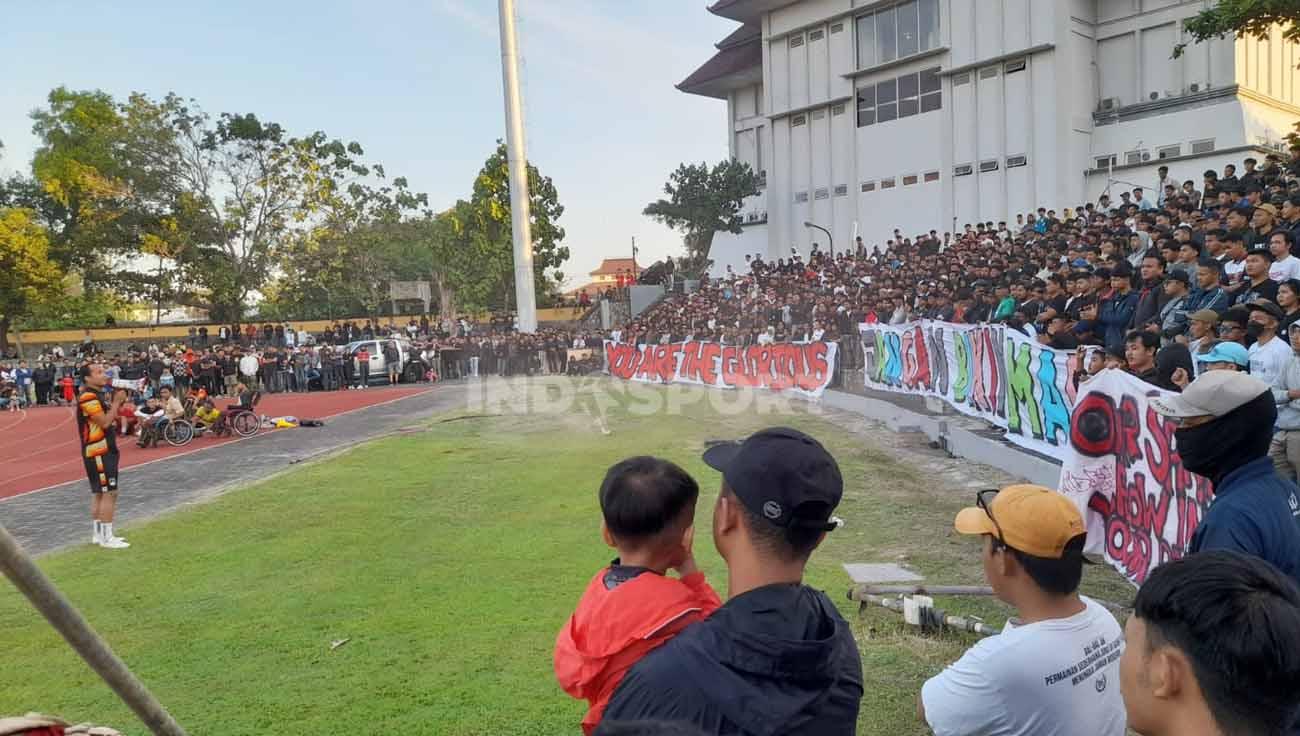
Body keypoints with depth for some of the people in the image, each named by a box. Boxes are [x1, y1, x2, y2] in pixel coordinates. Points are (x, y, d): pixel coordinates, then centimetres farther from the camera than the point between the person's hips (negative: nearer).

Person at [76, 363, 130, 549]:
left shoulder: (98, 395, 15)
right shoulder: (88, 398, -16)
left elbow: (111, 420, 15)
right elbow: (104, 422, -23)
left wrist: (117, 402, 3)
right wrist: (116, 402, -14)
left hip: (104, 451, 10)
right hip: (98, 452, -10)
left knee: (98, 494, 14)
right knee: (109, 493, -9)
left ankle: (98, 534, 22)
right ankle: (107, 538, -6)